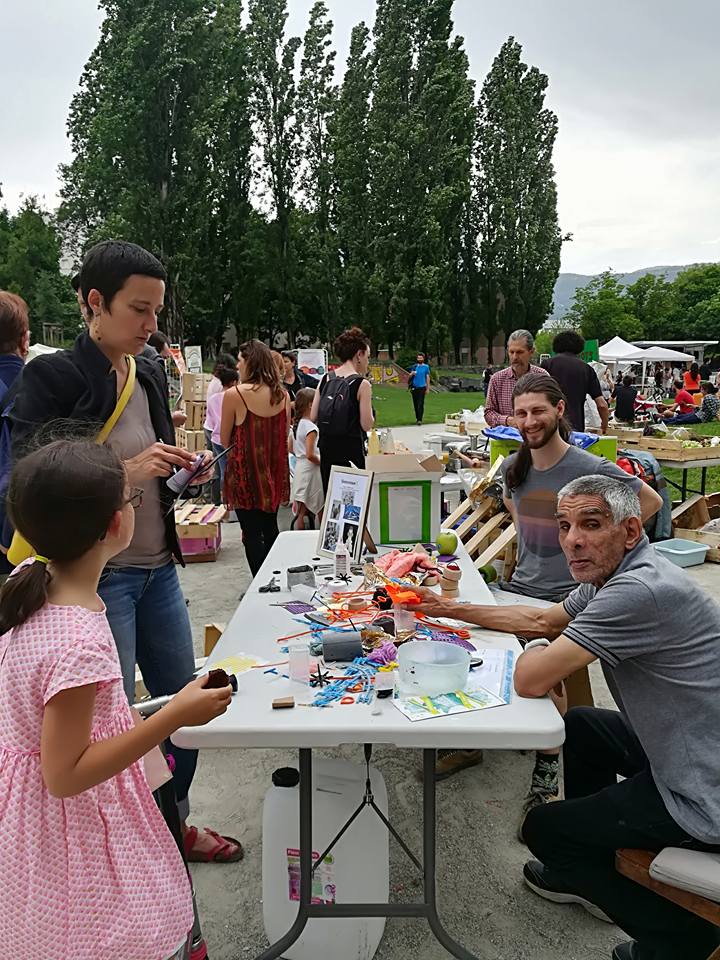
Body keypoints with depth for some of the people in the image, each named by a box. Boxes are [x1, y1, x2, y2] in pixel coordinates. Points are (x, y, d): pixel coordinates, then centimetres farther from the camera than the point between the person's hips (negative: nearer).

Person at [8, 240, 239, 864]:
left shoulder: (151, 374, 8)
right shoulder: (51, 377, -12)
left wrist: (182, 469, -2)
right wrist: (128, 472, -26)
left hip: (158, 569, 7)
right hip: (96, 577, -7)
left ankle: (173, 824, 39)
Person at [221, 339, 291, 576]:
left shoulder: (234, 394, -14)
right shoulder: (283, 395, 0)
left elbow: (225, 440, -6)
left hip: (245, 472, -5)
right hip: (275, 472, 5)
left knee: (252, 533, 5)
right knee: (270, 528, 19)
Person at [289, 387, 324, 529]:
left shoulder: (295, 425, 8)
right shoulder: (311, 427, -19)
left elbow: (290, 449, 17)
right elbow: (310, 455, -23)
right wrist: (322, 462, -8)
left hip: (299, 468, 8)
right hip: (310, 470, -8)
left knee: (301, 512, 11)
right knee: (321, 511, 5)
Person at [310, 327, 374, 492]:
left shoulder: (325, 379, 4)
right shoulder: (362, 384, -11)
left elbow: (313, 417, 3)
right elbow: (367, 425, -12)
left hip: (326, 447, 6)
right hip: (351, 450, -6)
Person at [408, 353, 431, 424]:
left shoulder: (426, 367, 3)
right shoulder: (414, 366, 9)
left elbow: (427, 377, 4)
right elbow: (410, 376, 11)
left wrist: (428, 388, 0)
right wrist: (412, 374, -14)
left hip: (422, 387, -3)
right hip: (414, 387, 3)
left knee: (421, 404, -9)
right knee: (415, 404, 8)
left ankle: (419, 419, -13)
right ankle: (417, 417, 22)